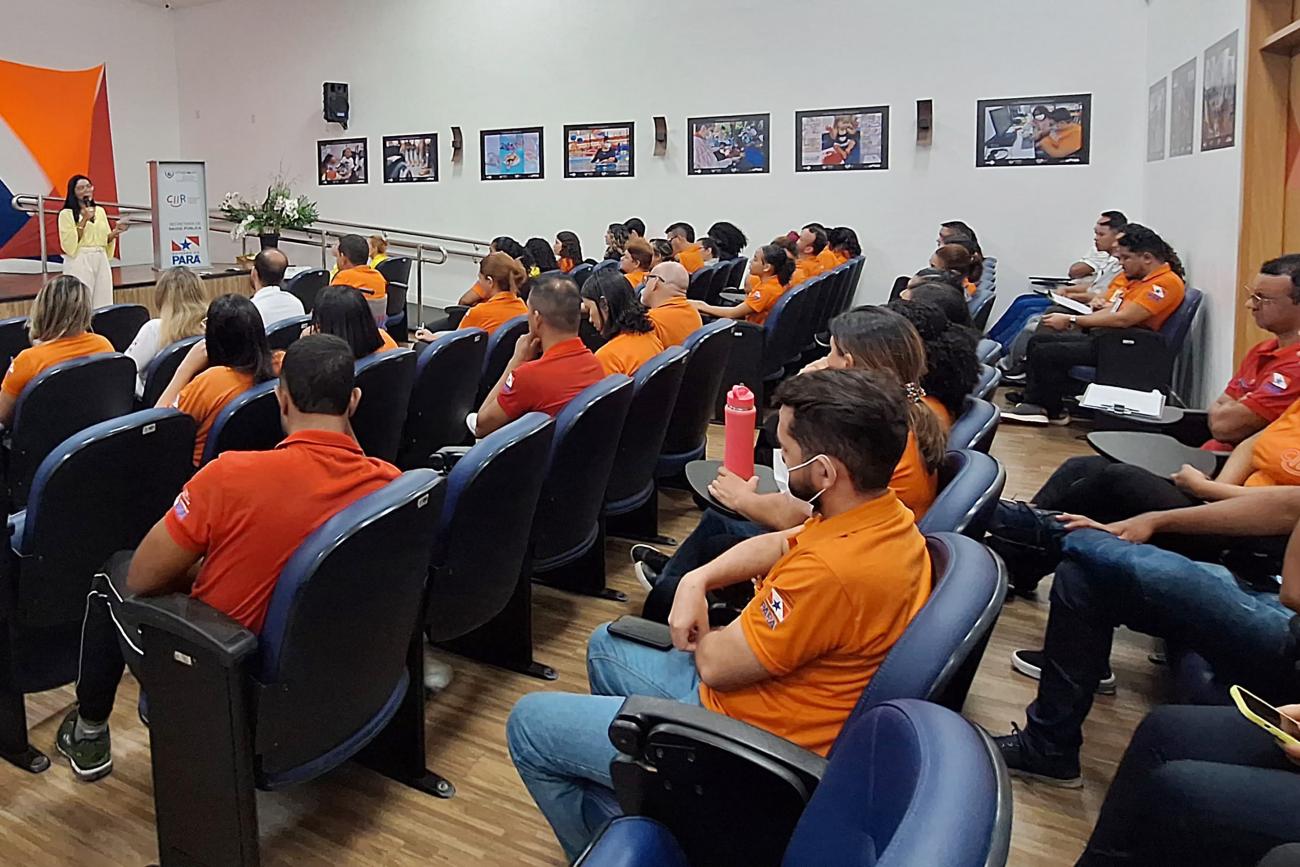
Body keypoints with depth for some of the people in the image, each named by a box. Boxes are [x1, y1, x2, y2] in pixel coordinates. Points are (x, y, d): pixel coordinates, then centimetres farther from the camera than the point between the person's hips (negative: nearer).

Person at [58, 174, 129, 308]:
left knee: (103, 302, 4)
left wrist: (115, 232, -6)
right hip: (79, 262, -5)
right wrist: (84, 220, -15)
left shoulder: (100, 211, 13)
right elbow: (68, 244, -11)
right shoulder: (66, 214, -2)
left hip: (101, 261, 5)